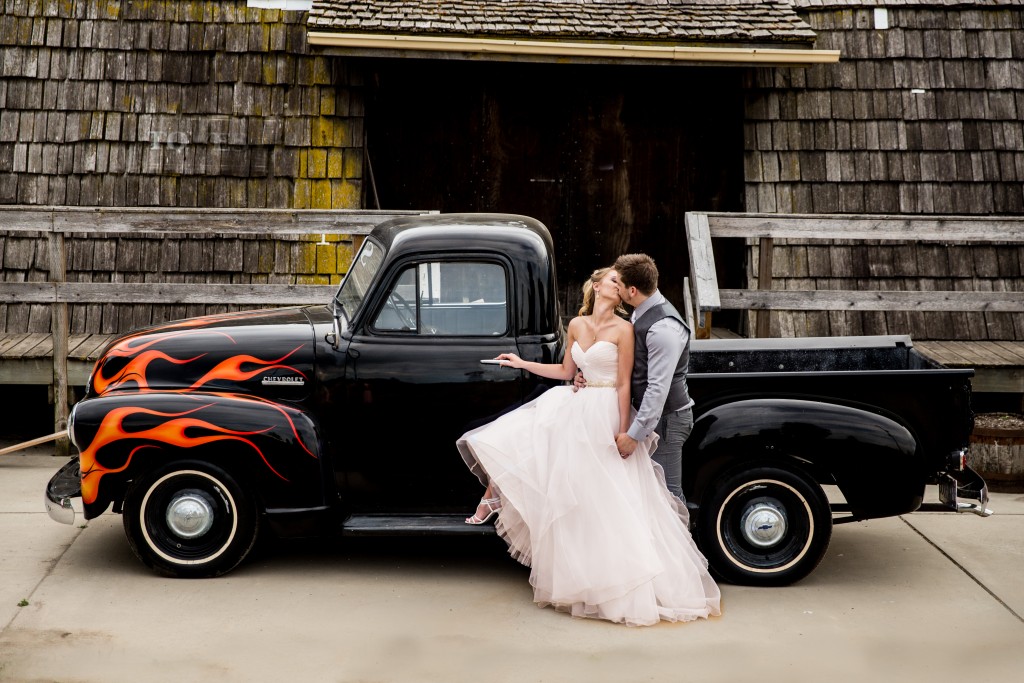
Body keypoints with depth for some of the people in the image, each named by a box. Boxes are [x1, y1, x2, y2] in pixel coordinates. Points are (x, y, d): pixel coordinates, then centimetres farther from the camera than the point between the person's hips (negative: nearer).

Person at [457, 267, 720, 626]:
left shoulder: (623, 329, -10)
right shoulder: (576, 325, 6)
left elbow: (624, 383, -12)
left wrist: (624, 432, -14)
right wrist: (523, 363, 16)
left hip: (605, 415, -6)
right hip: (574, 410, 6)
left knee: (612, 499, -4)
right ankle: (494, 495, 25)